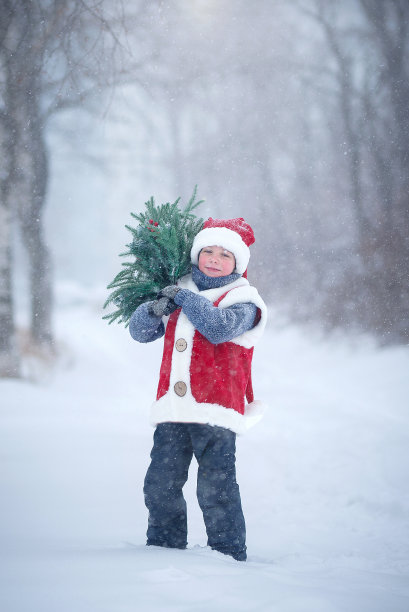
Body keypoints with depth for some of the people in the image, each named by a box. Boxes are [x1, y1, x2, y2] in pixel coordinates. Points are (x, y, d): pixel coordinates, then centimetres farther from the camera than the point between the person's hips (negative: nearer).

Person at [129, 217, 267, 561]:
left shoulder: (242, 300, -1)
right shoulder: (179, 293, 16)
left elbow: (220, 327, -22)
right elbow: (139, 332, 18)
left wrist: (183, 298, -14)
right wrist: (155, 309, -4)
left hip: (216, 410, -5)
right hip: (173, 408, 6)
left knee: (216, 488, -7)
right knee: (160, 485, 8)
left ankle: (229, 555, 4)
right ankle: (164, 547, 23)